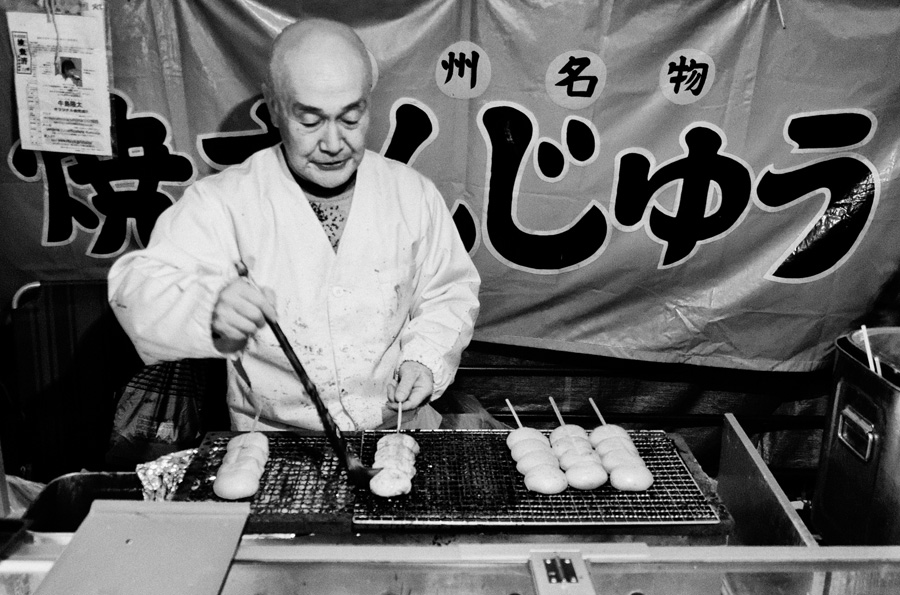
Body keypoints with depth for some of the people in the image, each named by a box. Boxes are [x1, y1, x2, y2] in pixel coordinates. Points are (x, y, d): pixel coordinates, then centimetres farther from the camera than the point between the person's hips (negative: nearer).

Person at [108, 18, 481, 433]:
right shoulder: (222, 201, -7)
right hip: (270, 440, -1)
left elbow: (448, 294, 13)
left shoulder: (413, 195, 3)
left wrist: (425, 360, -5)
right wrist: (210, 306, -36)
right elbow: (137, 288, -15)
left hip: (400, 428, 1)